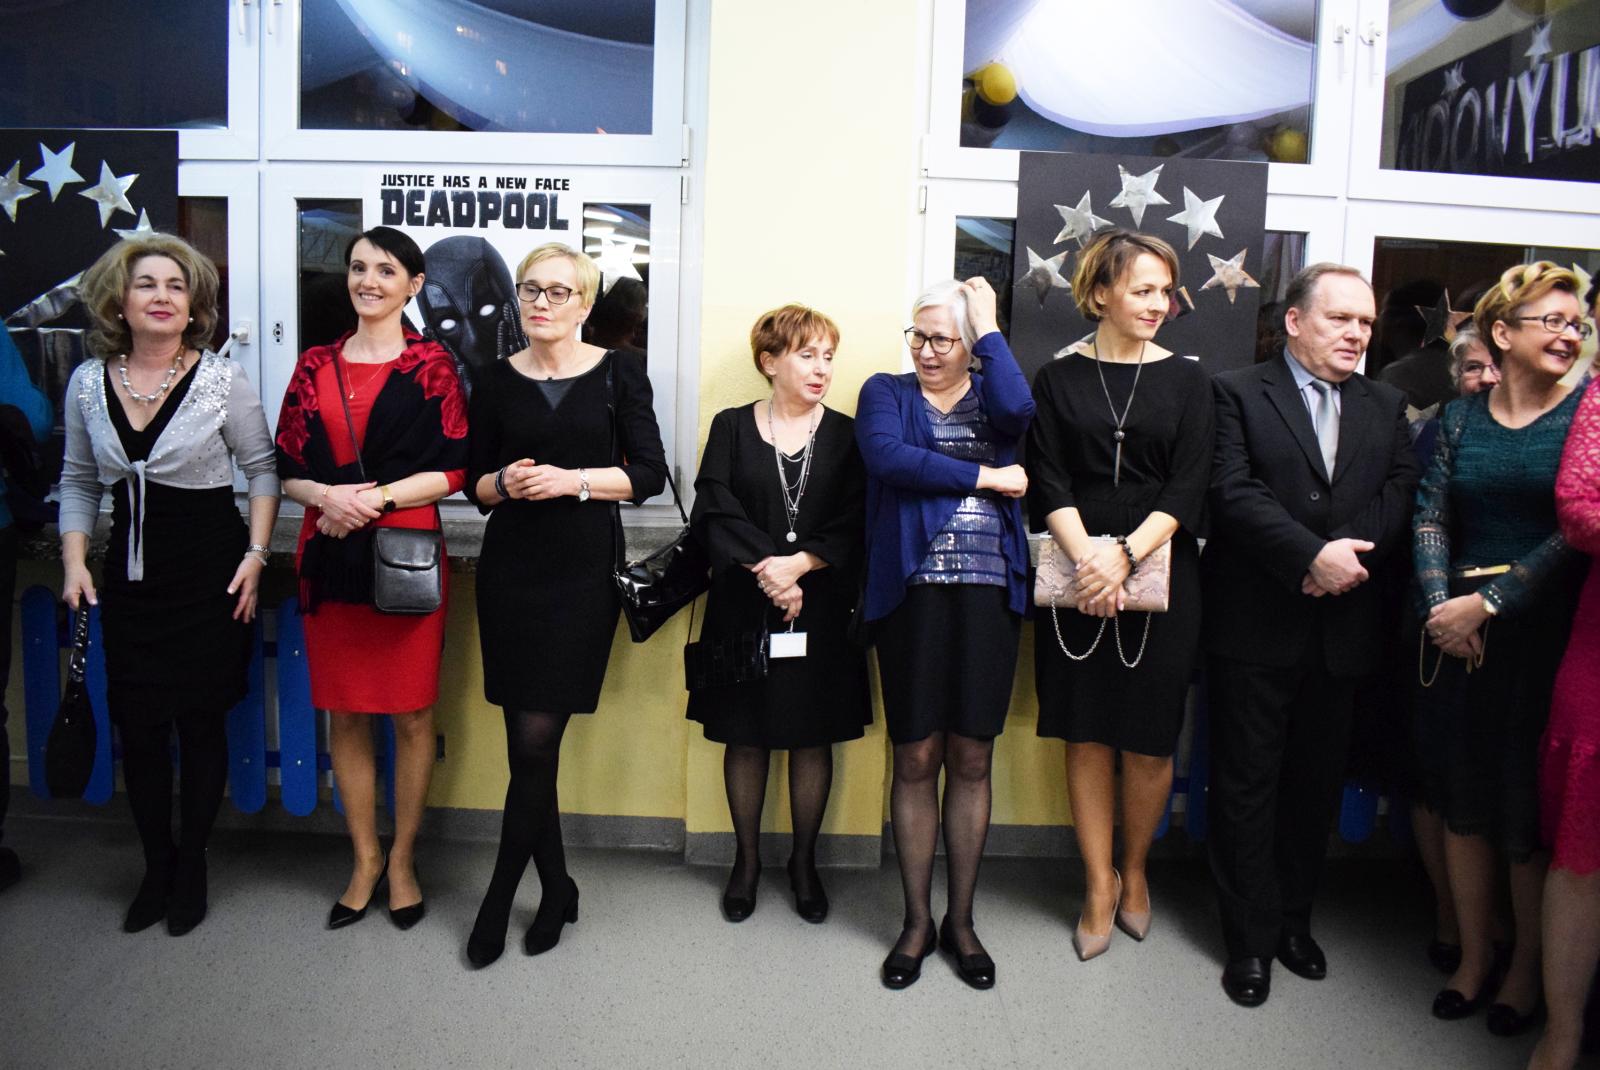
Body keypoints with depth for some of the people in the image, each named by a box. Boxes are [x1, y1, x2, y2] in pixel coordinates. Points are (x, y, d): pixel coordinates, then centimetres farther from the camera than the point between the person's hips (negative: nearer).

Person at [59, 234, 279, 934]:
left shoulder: (222, 381, -7)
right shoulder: (87, 383, 3)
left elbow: (263, 469, -1)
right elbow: (79, 481, 12)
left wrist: (256, 555, -9)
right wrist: (75, 562, 2)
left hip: (210, 573, -3)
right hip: (130, 576, 3)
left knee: (201, 721, 6)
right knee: (137, 726, 8)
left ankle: (191, 869, 25)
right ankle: (156, 868, 27)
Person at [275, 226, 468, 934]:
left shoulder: (431, 363, 1)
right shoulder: (316, 365, 10)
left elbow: (453, 470, -5)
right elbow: (287, 468, 9)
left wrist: (372, 497, -14)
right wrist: (327, 497, -11)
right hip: (328, 554, 3)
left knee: (411, 715, 4)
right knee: (344, 715, 9)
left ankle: (402, 861, 22)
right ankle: (365, 858, 25)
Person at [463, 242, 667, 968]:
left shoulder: (617, 374, 2)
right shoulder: (498, 381, 8)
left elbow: (650, 473, -3)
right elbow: (475, 483, 12)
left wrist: (574, 480, -14)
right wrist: (503, 483, -9)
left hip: (583, 572, -3)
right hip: (510, 568, 3)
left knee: (536, 738, -5)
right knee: (528, 739, 5)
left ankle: (501, 894, 12)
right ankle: (556, 888, 23)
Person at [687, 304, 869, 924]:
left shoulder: (847, 435, 5)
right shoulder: (732, 428, 4)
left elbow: (855, 525, -4)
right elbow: (714, 512, -6)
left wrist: (796, 564, -17)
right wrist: (764, 570, -17)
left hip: (821, 611, 1)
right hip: (745, 609, 0)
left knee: (812, 739, 8)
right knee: (746, 738, 9)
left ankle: (804, 862, 26)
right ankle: (746, 860, 26)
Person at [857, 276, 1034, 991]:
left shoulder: (991, 397, 13)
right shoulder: (887, 392, 9)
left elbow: (1018, 409, -13)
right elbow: (886, 456, -13)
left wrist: (989, 325, -2)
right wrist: (984, 477, -10)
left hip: (989, 593, 1)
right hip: (913, 591, -1)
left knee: (971, 759, 7)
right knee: (915, 758, 4)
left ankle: (961, 919, 22)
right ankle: (917, 920, 20)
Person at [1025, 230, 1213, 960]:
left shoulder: (1186, 380, 7)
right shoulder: (1058, 380, 6)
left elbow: (1187, 490, -2)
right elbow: (1048, 484, -2)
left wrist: (1125, 555, -15)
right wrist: (1086, 557, -17)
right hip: (1077, 576, 0)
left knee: (1149, 740, 4)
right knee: (1087, 735, 5)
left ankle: (1134, 870, 27)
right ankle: (1099, 886, 19)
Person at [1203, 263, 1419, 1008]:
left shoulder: (1386, 407, 13)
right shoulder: (1238, 393, -1)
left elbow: (1400, 495, 2)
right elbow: (1234, 493, -13)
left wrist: (1348, 559, -15)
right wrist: (1313, 556, -21)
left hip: (1343, 625, 4)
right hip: (1256, 624, -4)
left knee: (1317, 783, 14)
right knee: (1248, 784, 4)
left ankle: (1294, 918, 31)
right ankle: (1252, 939, 17)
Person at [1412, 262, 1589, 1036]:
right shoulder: (1460, 419, 7)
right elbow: (1431, 520, 3)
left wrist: (1488, 602, -16)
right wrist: (1442, 607, -11)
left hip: (1544, 636, -3)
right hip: (1457, 635, 3)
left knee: (1533, 810, 7)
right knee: (1462, 801, 12)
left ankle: (1526, 968, 28)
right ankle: (1473, 956, 30)